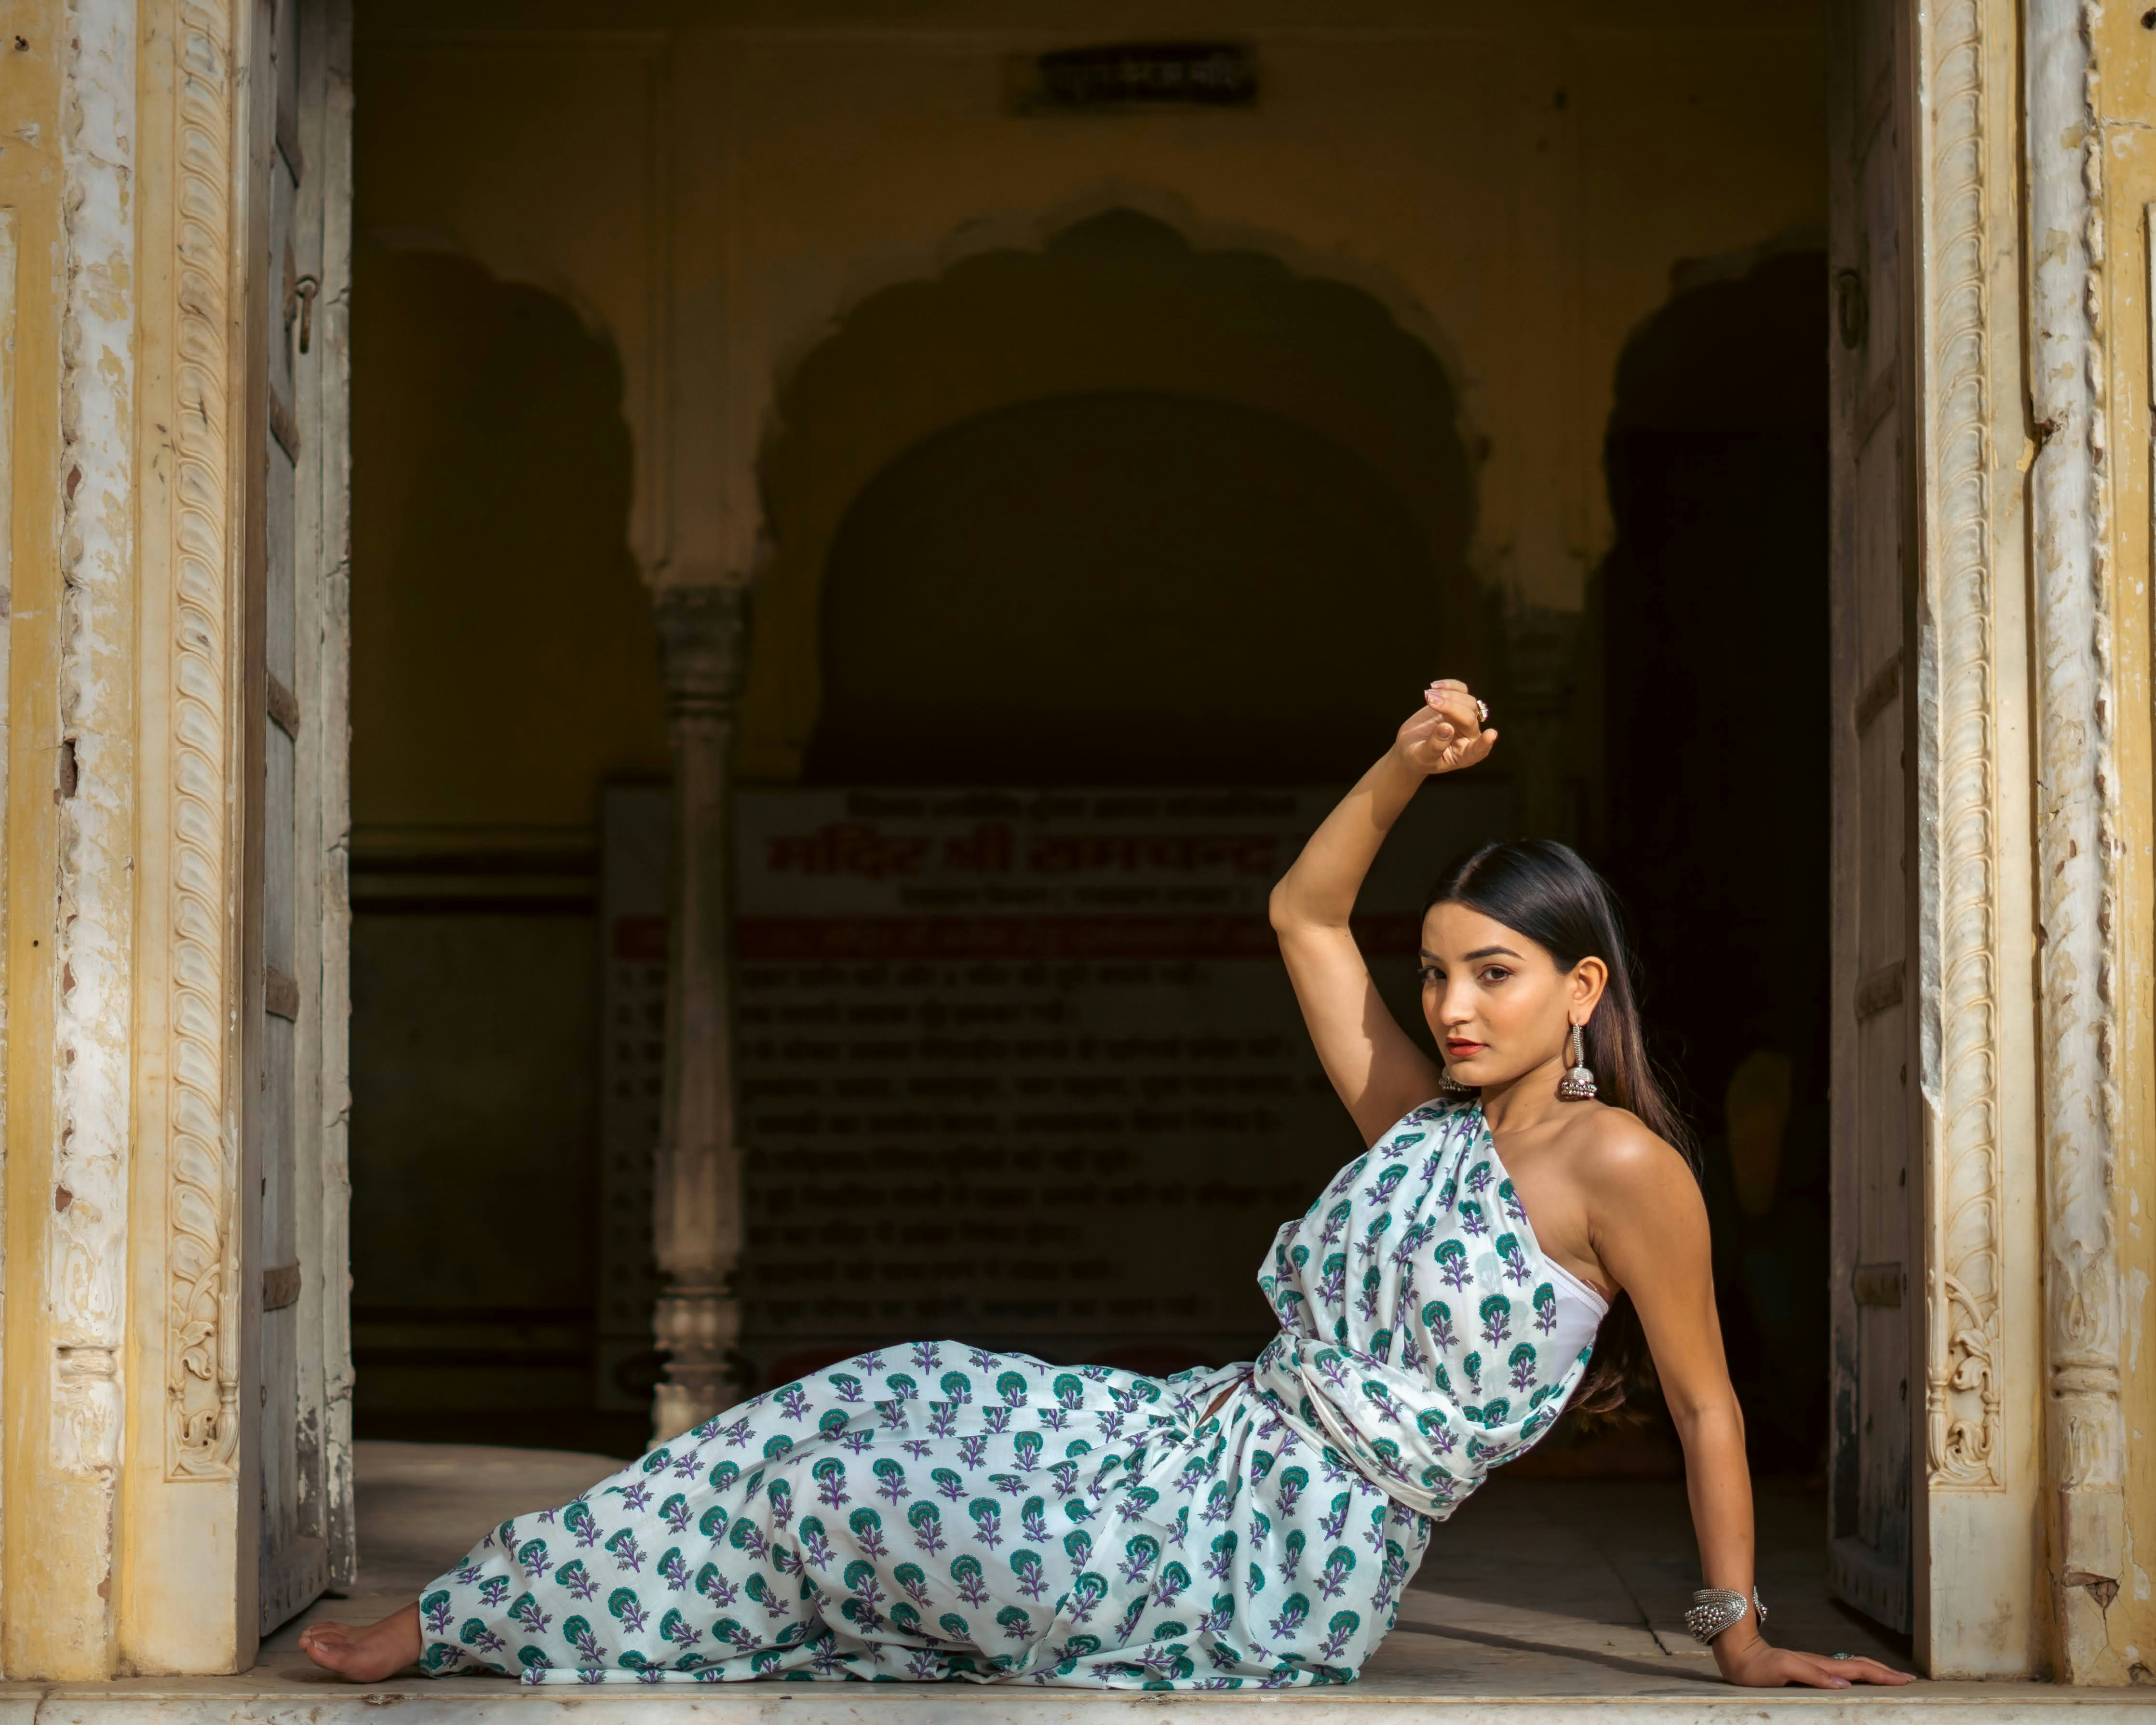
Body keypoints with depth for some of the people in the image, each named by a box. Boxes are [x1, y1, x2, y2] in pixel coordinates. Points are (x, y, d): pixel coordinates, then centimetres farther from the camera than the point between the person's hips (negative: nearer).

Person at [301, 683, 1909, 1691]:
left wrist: (1744, 1633, -1)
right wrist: (1407, 768, 3)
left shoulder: (1620, 1166, -12)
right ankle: (466, 1622, 12)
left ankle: (462, 1625, 9)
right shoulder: (1426, 1121, 10)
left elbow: (1706, 1404, -6)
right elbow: (1305, 914, 16)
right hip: (1208, 1438, 8)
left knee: (823, 1484, -6)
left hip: (1262, 1567, -8)